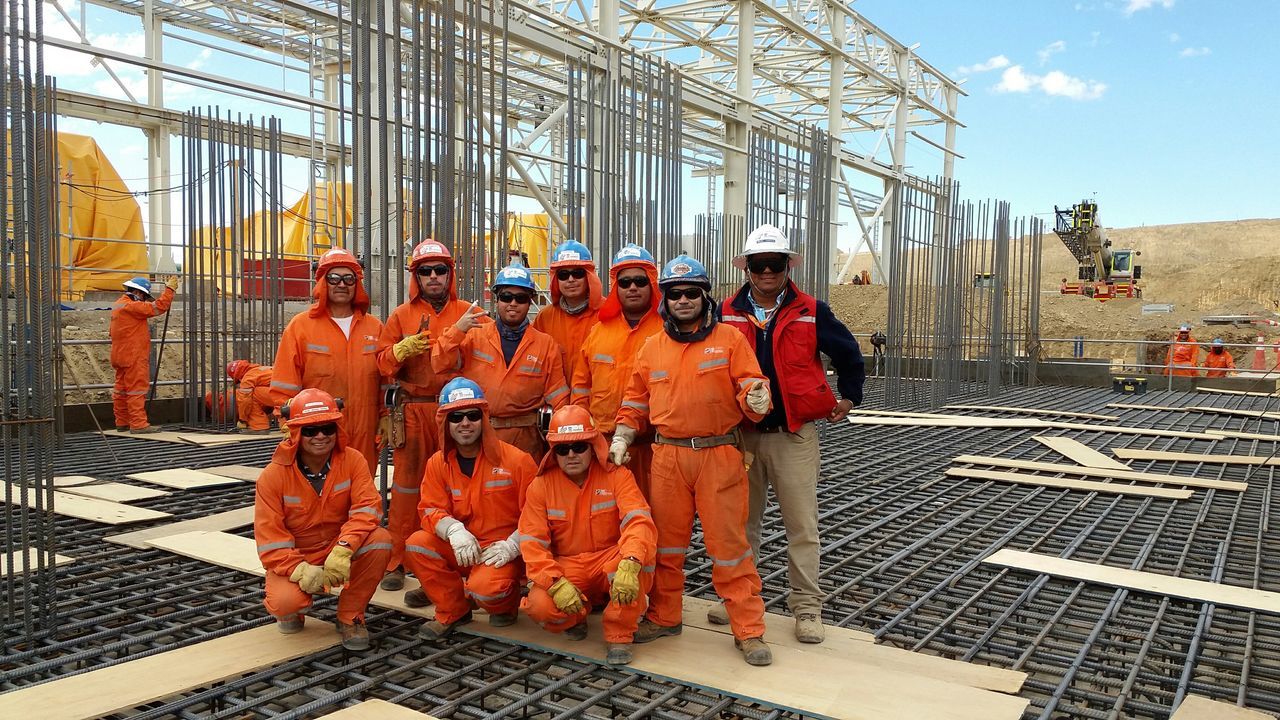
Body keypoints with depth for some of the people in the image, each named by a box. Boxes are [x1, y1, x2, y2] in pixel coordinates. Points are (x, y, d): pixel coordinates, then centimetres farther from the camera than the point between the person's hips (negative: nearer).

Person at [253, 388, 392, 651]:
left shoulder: (352, 460, -12)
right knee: (286, 603, -32)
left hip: (340, 552, 1)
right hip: (294, 558, -1)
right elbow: (269, 537, -15)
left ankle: (350, 616, -7)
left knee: (380, 540, -29)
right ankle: (292, 611, 11)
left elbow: (367, 507, -22)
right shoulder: (273, 476, -14)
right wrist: (301, 571, -30)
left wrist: (343, 550, -38)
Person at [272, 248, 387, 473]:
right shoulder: (300, 326, 1)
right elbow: (284, 388, -1)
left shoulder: (374, 327, 10)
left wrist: (386, 416, 6)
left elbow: (386, 379, 13)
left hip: (364, 436, 3)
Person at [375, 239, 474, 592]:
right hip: (412, 411, 0)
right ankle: (397, 561, 12)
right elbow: (384, 364, 5)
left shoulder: (467, 313, 8)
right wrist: (403, 348, -13)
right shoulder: (401, 315, 10)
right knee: (407, 486, 3)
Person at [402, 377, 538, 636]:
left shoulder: (516, 460, -10)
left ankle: (506, 602, 8)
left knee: (485, 588, -34)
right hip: (462, 551, 5)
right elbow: (430, 509, -4)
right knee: (415, 545, -20)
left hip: (502, 552, -4)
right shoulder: (438, 463, 1)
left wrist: (512, 546, -19)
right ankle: (453, 611, 1)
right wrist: (453, 529, -25)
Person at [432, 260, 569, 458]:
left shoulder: (546, 345, 4)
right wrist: (457, 330, -15)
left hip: (525, 440, 0)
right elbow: (440, 365, -4)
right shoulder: (474, 336, 5)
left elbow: (557, 399, 4)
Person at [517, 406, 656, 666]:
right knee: (539, 605, -29)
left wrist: (629, 565, -41)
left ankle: (619, 635, -12)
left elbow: (639, 522, -22)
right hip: (566, 568, 1)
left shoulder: (616, 476, -7)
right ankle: (577, 616, 9)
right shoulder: (541, 486, -3)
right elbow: (532, 543, -9)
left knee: (638, 559, -34)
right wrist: (557, 583, -25)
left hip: (611, 565, -1)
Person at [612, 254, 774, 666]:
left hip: (719, 455, -3)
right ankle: (664, 617, 29)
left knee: (729, 543, 0)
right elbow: (636, 401, 16)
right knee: (666, 541, 12)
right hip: (667, 457, 3)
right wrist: (621, 438, 6)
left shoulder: (729, 339, 1)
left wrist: (756, 399, -26)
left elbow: (750, 387, -4)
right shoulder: (653, 346, 11)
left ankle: (749, 630, 11)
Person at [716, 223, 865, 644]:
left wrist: (848, 397, 16)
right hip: (741, 435, 2)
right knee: (741, 522, 12)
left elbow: (849, 353, 14)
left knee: (802, 526, 2)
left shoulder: (812, 313, 0)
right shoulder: (726, 314, 3)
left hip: (794, 436, -1)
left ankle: (807, 607, 13)